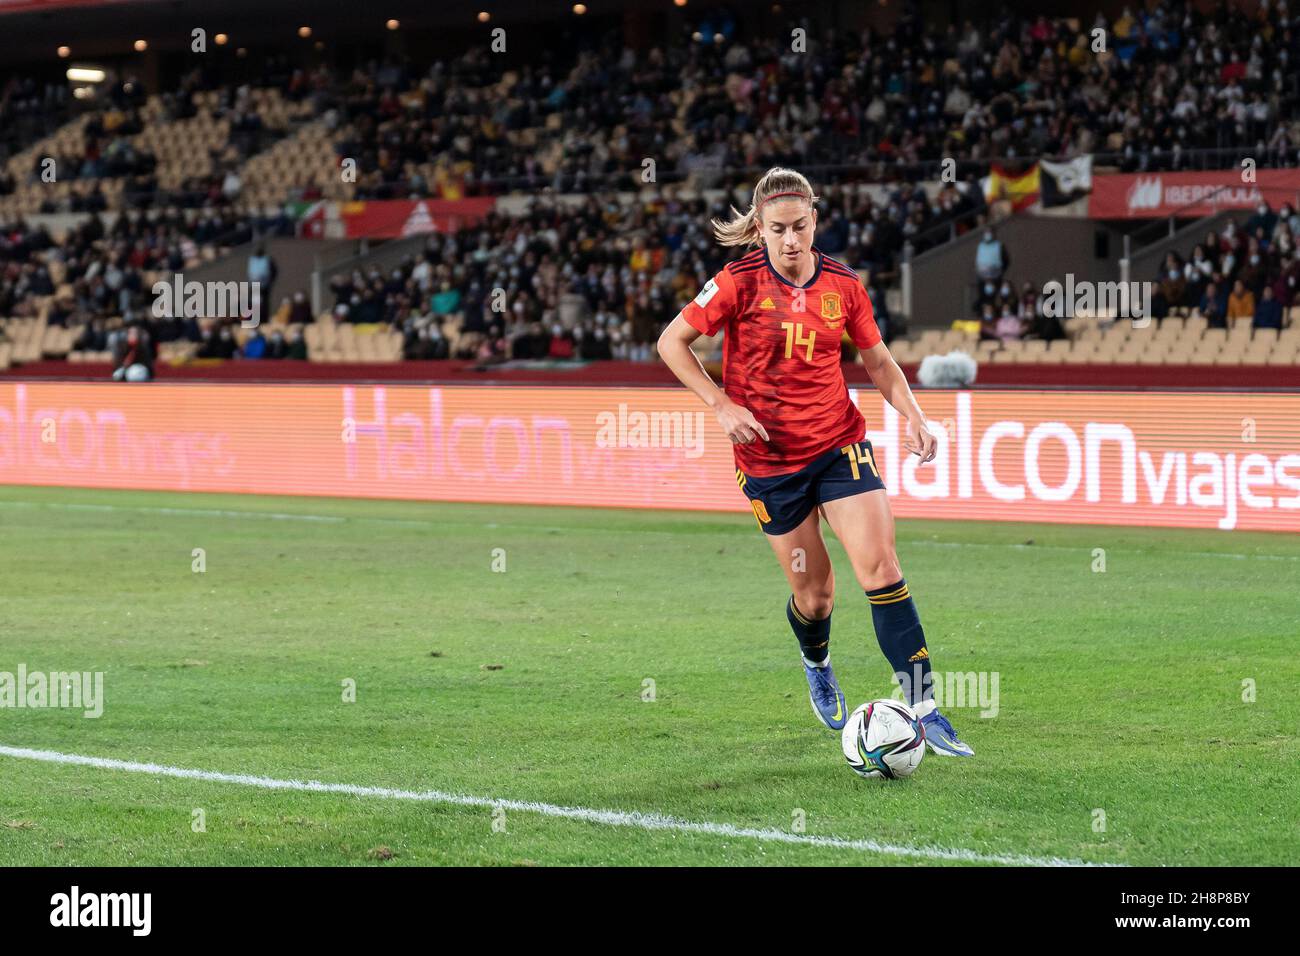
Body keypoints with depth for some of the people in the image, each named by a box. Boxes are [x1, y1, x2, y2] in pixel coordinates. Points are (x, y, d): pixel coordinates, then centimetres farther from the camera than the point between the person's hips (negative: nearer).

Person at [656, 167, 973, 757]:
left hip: (839, 445, 2)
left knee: (879, 565, -14)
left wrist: (912, 415, -4)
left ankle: (923, 707, -12)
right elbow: (671, 343, -4)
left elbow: (878, 360, 12)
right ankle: (817, 664, 42)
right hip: (769, 458, -1)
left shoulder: (843, 285, -1)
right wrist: (721, 405, -13)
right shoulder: (740, 283, -10)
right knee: (813, 592, 6)